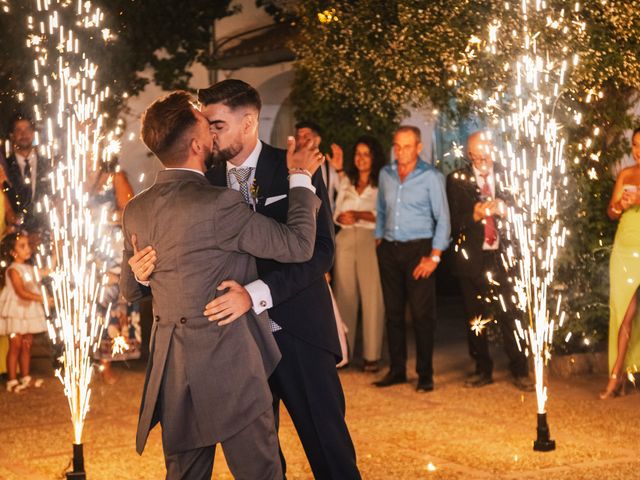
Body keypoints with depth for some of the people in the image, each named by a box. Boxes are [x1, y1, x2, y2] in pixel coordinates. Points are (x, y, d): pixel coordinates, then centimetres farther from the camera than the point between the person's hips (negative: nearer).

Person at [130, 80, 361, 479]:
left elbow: (319, 251, -17)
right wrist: (149, 267, -16)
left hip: (298, 332, -4)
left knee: (329, 448, 3)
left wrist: (255, 294, -29)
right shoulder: (208, 182, 5)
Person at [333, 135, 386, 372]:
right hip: (345, 241, 5)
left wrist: (356, 214, -10)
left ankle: (372, 355, -3)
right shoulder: (346, 182, 18)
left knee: (372, 297, -6)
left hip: (370, 241, -5)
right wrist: (342, 218, -7)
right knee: (344, 296, 4)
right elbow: (337, 212, 15)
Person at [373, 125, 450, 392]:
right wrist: (379, 240, 11)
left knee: (422, 314, -4)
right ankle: (397, 370, 16)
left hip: (418, 249, -4)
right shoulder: (386, 174, 9)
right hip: (389, 250, 5)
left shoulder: (431, 177, -5)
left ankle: (425, 375, 4)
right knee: (393, 312, 8)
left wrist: (434, 257, -11)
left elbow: (443, 218, -6)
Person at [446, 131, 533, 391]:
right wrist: (474, 216, -17)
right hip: (471, 257, 1)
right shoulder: (457, 180, 4)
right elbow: (452, 222, 0)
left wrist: (504, 212, -12)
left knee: (509, 314, -6)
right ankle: (483, 370, 21)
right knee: (475, 318, 8)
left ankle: (520, 371, 3)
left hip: (501, 255, -1)